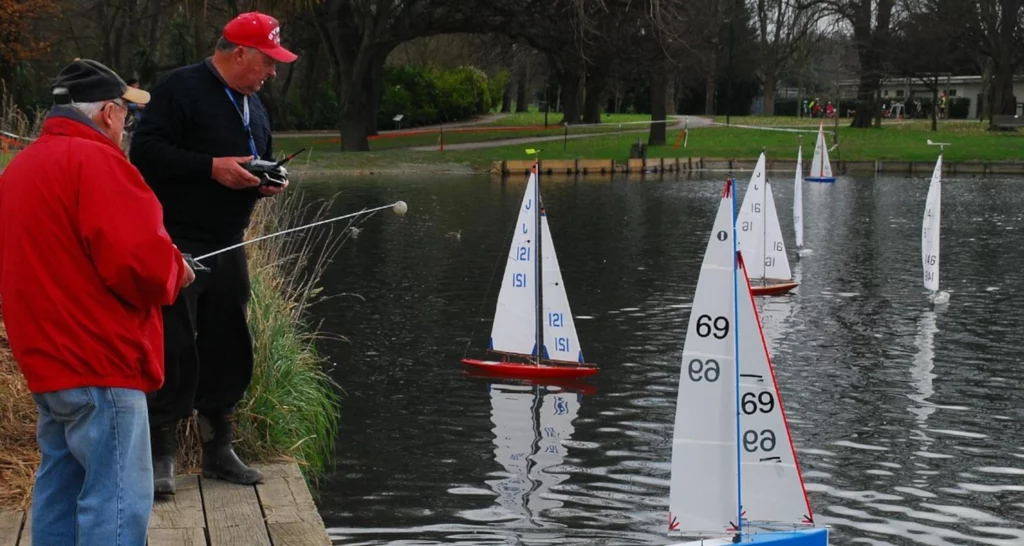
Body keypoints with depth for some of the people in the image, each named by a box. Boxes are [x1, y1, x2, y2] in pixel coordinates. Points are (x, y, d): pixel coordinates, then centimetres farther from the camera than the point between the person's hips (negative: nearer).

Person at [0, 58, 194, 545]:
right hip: (99, 362, -10)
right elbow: (141, 261, -22)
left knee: (60, 485, 16)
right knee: (119, 499, -8)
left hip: (45, 359, 10)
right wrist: (176, 272, -1)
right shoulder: (94, 161, -14)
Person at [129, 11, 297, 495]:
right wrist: (212, 167, -21)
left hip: (227, 246, 8)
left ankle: (218, 450, 22)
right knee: (175, 351, -9)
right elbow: (145, 151, -16)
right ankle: (160, 456, 0)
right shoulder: (180, 89, -9)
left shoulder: (252, 105, 18)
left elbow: (261, 161, 30)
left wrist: (269, 180, 6)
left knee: (228, 349, 10)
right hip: (176, 244, -8)